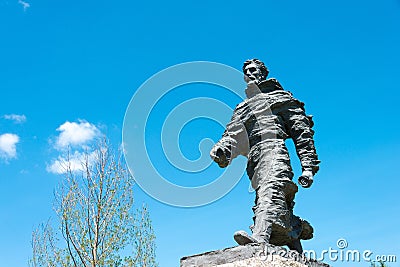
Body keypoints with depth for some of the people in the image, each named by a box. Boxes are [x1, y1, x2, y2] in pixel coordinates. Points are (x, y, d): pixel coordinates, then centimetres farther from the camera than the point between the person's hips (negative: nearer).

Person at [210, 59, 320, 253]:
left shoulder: (281, 98, 22)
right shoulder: (241, 109, 36)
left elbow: (302, 132, 11)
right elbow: (231, 136, 20)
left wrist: (308, 167, -3)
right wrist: (220, 151, -5)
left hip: (274, 150, -5)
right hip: (255, 161, 5)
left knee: (271, 190, -32)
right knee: (284, 215, 0)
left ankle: (260, 238, -55)